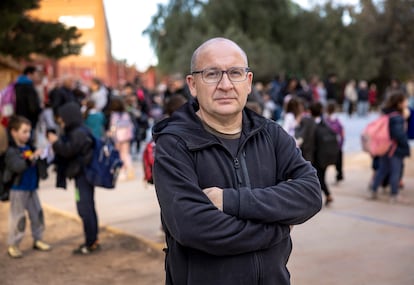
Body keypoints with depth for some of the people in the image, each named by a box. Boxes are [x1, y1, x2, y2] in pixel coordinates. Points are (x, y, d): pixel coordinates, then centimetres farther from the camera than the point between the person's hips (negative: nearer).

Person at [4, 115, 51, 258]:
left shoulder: (29, 147, 4)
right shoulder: (11, 151, -15)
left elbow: (35, 164, 17)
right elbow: (16, 166, -31)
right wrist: (30, 159, -44)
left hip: (31, 188, 7)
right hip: (18, 189, -7)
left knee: (37, 214, 13)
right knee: (18, 217, 0)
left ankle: (38, 239, 29)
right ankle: (13, 245, 12)